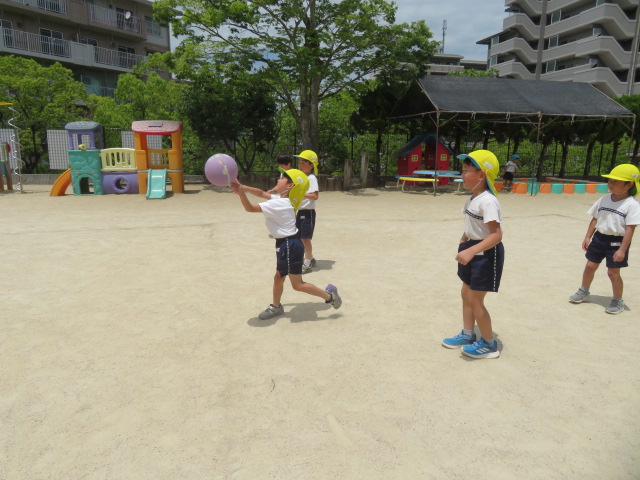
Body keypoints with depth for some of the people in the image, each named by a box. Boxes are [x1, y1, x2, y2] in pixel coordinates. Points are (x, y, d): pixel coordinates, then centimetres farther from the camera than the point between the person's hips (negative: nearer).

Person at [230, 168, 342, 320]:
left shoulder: (278, 204, -22)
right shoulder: (280, 200, 7)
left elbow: (250, 208, -26)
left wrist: (241, 193, -35)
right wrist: (243, 188, 9)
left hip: (290, 245, -10)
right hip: (285, 244, 10)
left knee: (297, 284, 1)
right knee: (278, 277, 20)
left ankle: (329, 295, 15)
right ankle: (276, 306, 37)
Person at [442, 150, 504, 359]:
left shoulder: (487, 201, -24)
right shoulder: (473, 199, 6)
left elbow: (496, 234, -30)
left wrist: (470, 251, -37)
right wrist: (463, 245, 15)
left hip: (486, 254, -10)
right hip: (473, 252, 10)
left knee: (475, 299, -1)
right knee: (466, 293, 18)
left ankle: (489, 344, 17)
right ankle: (467, 335, 34)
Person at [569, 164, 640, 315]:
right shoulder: (604, 200, 2)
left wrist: (622, 249, -21)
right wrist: (588, 237, 5)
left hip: (617, 242, -5)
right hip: (599, 237, 5)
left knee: (613, 272, 1)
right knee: (590, 266, 13)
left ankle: (618, 301, 20)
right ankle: (584, 291, 34)